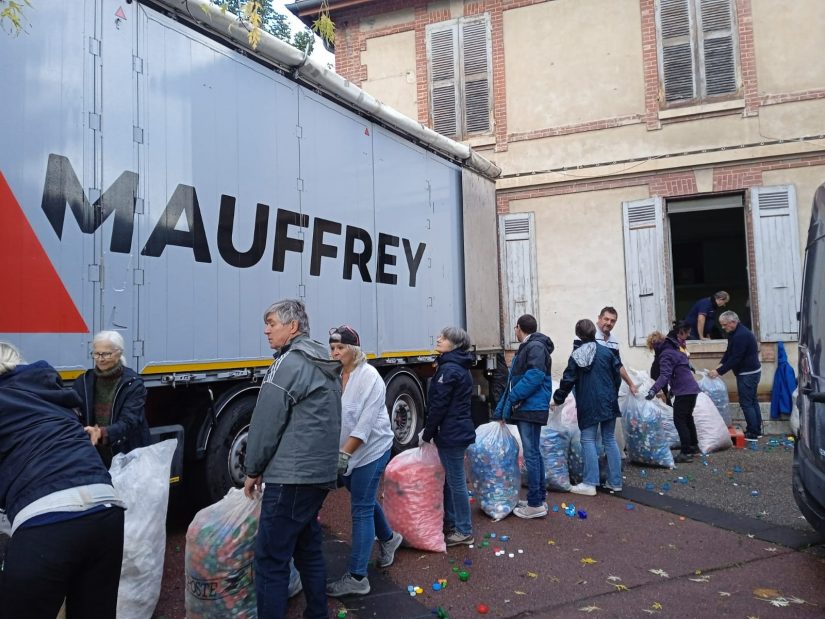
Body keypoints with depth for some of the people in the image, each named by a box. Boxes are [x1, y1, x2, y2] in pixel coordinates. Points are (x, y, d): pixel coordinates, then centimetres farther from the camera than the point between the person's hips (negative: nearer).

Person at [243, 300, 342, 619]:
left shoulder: (289, 363, -13)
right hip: (321, 473, 10)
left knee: (270, 558, -3)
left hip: (291, 476, -10)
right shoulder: (325, 367, 14)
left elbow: (266, 423, -12)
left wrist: (253, 470, 0)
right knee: (308, 547, 19)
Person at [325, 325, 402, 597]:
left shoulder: (369, 377, -17)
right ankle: (388, 538, 49)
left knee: (361, 509, -1)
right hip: (347, 453, 6)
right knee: (364, 501, 22)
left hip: (371, 450, -6)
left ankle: (357, 578, 8)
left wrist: (344, 453, -24)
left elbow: (366, 422, -21)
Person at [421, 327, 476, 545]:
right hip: (460, 430, 10)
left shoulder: (449, 369, -19)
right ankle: (450, 523, 32)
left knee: (456, 482, 1)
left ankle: (464, 531, 12)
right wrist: (432, 431, 19)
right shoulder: (460, 367, 12)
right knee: (450, 479, 19)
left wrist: (427, 434, -8)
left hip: (451, 434, -10)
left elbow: (438, 405, -19)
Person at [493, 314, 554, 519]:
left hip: (531, 408, -10)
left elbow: (535, 375, -24)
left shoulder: (536, 347, -10)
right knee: (534, 453, 15)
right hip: (526, 409, 10)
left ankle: (535, 505, 0)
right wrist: (501, 410, 20)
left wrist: (512, 398, -18)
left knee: (531, 454, -6)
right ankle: (539, 498, 24)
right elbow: (513, 382, 21)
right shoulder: (524, 349, 20)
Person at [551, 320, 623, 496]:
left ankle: (590, 483, -5)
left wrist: (558, 399, 8)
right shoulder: (606, 352, 3)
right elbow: (617, 376, 7)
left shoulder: (575, 356, -3)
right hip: (608, 402, 3)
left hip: (588, 405, -3)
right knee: (610, 439, 10)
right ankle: (615, 481, 14)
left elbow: (568, 381, -4)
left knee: (588, 440, 0)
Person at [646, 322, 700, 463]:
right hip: (692, 388, 9)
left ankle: (686, 452, -3)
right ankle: (693, 446, 36)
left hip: (683, 391, -9)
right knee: (687, 417, 22)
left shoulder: (666, 354, -13)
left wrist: (654, 390, -33)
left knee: (679, 420, -3)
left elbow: (664, 375, -25)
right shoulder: (676, 347, 13)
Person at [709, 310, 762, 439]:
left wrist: (719, 371, -21)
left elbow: (735, 359, -24)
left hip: (747, 373, -11)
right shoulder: (735, 333, 10)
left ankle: (752, 433, -1)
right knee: (752, 401, 16)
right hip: (753, 371, 11)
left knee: (746, 403, -6)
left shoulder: (741, 335, -24)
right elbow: (729, 351, 14)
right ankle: (757, 430, 23)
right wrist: (721, 363, -1)